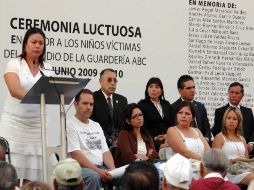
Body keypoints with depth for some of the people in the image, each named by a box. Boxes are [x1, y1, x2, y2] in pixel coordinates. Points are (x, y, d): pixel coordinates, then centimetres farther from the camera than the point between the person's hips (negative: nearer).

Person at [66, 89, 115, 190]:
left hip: (101, 167, 6)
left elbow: (105, 151, 15)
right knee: (93, 176, -38)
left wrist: (112, 169, -6)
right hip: (81, 168, -6)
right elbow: (76, 154, -12)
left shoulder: (96, 125, 20)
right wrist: (97, 171, -21)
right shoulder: (70, 125, -2)